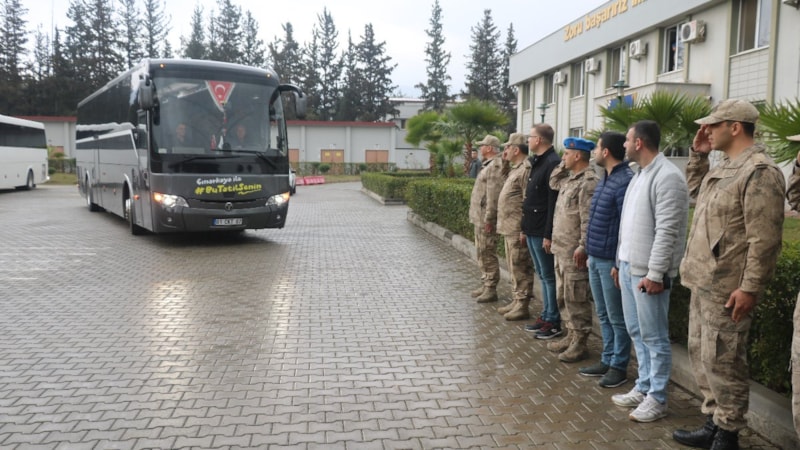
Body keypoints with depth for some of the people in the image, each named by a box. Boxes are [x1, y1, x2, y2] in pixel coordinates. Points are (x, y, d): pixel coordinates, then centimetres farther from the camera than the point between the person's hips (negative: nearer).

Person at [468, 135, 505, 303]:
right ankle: (485, 284, 26)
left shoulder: (495, 166, -16)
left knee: (488, 253, -6)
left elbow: (493, 195, -22)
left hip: (486, 219, -11)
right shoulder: (488, 165, 17)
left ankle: (491, 289, 0)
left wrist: (488, 218, -24)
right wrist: (479, 217, 18)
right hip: (479, 217, 11)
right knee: (482, 252, 16)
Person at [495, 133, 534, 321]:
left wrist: (524, 230, -22)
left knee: (520, 269, -3)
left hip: (517, 230, -10)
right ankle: (516, 301, 26)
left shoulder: (526, 170, -15)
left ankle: (522, 306, 3)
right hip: (509, 228, 10)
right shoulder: (516, 169, 17)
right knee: (513, 267, 16)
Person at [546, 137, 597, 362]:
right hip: (561, 248, 10)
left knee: (576, 297, -2)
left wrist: (582, 246, -24)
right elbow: (553, 182, 29)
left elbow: (588, 220, -21)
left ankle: (580, 343, 8)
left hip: (574, 251, -10)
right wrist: (563, 164, 14)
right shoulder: (569, 178, 12)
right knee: (563, 296, 16)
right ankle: (572, 335, 28)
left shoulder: (588, 182, -16)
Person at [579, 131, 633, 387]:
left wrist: (619, 263, -19)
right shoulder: (606, 178, 13)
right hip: (596, 258, 9)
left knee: (616, 317, 4)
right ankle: (607, 360, 27)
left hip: (610, 260, -9)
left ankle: (619, 366, 15)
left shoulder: (625, 181, -16)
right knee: (603, 315, 17)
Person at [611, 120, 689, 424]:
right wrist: (620, 262, 19)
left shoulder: (667, 177, -15)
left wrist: (655, 273, -21)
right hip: (629, 267, 10)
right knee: (636, 332, 16)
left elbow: (667, 231, -20)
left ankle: (657, 399, 12)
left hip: (648, 272, -10)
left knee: (654, 337, 1)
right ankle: (643, 388, 28)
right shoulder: (639, 175, 15)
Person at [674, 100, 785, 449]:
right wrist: (697, 154, 20)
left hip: (726, 289, -10)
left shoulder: (759, 171, -15)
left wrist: (750, 288, -21)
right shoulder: (724, 168, 14)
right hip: (703, 282, 10)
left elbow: (764, 239, -20)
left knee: (721, 361, -1)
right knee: (702, 357, 16)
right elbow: (696, 189, 35)